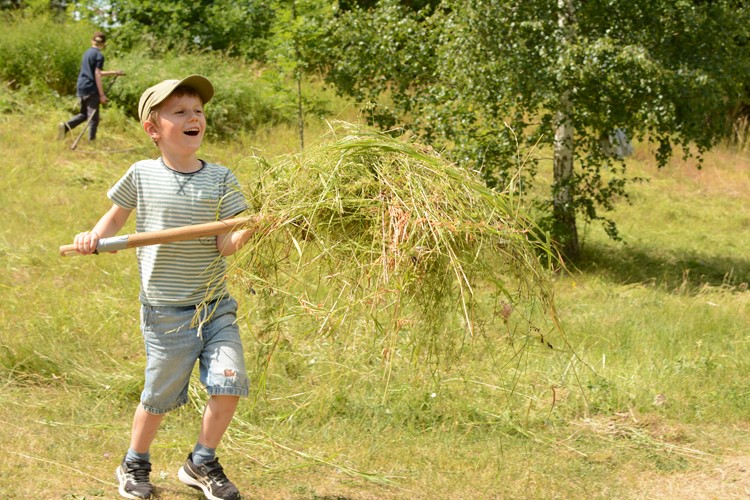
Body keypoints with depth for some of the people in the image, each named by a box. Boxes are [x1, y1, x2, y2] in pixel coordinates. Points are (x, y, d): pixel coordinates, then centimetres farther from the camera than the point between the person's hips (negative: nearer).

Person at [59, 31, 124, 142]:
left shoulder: (87, 53, 16)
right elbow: (97, 75, -14)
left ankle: (65, 125, -2)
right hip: (91, 89, -8)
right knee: (93, 117, -1)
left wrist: (114, 73, 30)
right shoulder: (99, 55, -9)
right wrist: (102, 94, -13)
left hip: (81, 87, 8)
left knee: (84, 114, 18)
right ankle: (91, 140, -3)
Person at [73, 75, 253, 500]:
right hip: (166, 310, -2)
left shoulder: (220, 179, -2)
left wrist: (236, 238, -28)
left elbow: (242, 223, -7)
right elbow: (119, 212, 15)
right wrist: (96, 237, -1)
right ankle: (135, 464, 32)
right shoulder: (141, 176, -2)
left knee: (228, 385, -6)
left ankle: (202, 463, 17)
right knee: (161, 394, 7)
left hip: (216, 305, 2)